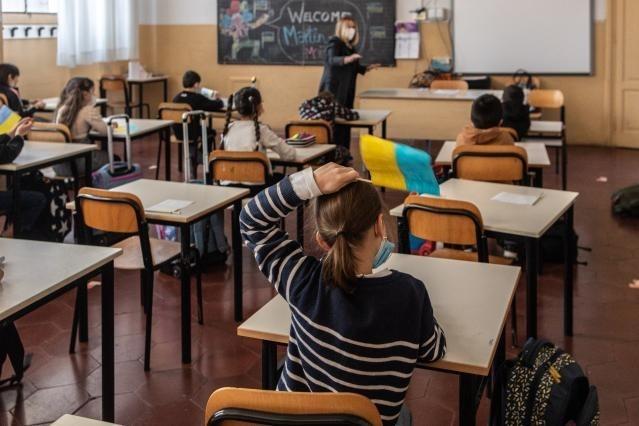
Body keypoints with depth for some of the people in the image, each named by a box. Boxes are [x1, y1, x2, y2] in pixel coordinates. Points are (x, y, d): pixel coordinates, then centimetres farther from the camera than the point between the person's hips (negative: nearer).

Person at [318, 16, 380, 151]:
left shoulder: (351, 46, 16)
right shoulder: (335, 42, -8)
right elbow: (332, 60, -27)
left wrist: (368, 68, 11)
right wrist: (349, 58, -44)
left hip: (347, 91, 8)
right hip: (334, 90, -8)